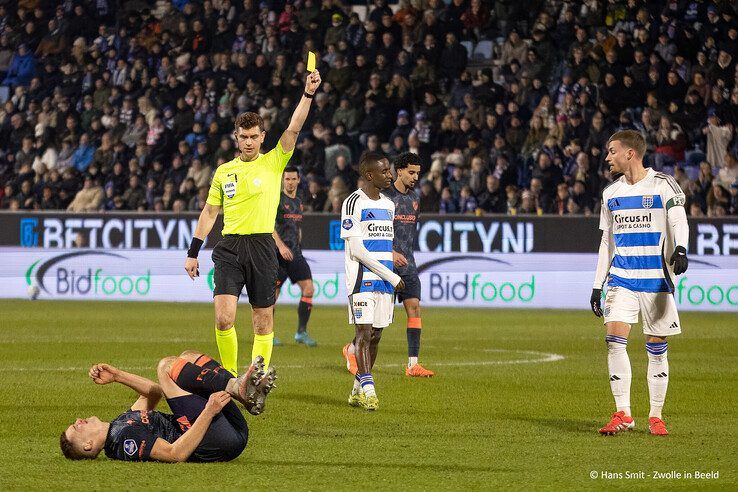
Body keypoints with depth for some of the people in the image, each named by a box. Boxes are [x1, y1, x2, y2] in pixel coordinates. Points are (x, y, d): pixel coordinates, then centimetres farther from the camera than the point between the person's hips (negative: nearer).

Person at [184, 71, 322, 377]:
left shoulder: (273, 163, 3)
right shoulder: (223, 172, 11)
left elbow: (293, 129, -9)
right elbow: (209, 213, 16)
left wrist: (308, 94, -21)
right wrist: (192, 253, 13)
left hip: (262, 247, -1)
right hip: (229, 248, 1)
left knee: (263, 322, 2)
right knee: (223, 319, -11)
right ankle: (229, 375, 4)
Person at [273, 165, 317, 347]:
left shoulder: (298, 202, 17)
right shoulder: (276, 200, -6)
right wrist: (281, 246, -25)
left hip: (295, 253, 7)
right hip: (278, 254, -7)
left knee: (308, 289, -5)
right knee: (273, 293, -4)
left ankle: (301, 332, 0)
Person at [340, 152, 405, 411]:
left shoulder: (388, 205, 16)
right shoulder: (353, 203, -8)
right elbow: (356, 249, -14)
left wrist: (391, 277, 15)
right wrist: (392, 277, -14)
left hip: (385, 281, 7)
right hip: (362, 280, -7)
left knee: (375, 335, 6)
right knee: (364, 332, -11)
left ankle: (357, 391, 13)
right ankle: (368, 389, -15)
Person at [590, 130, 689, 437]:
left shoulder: (663, 185, -3)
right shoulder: (611, 193, 12)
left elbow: (679, 221, -15)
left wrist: (680, 249, -36)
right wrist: (597, 285, 14)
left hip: (656, 279, -4)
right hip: (621, 278, 4)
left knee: (656, 348, 1)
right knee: (614, 339, -12)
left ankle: (655, 417, 11)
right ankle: (623, 414, -9)